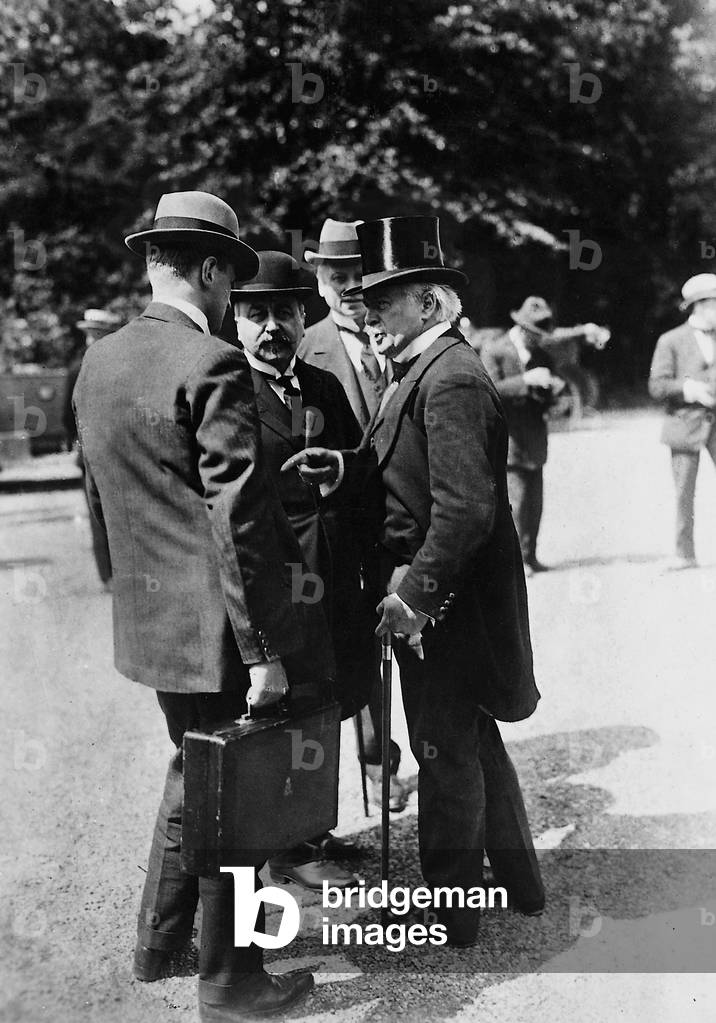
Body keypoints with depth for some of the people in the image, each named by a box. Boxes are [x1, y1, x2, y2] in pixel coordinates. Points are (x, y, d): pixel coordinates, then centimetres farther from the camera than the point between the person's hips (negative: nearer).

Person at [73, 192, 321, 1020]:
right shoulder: (212, 367, -19)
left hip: (147, 619, 8)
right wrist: (263, 650, -18)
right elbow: (238, 523, -22)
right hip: (217, 626, -8)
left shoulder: (98, 362, 6)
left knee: (193, 769, 26)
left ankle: (158, 943, 39)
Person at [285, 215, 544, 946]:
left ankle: (448, 922, 21)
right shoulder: (420, 371, 10)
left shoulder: (451, 379, -21)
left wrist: (416, 595, -22)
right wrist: (343, 467, -4)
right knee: (475, 743, 22)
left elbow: (465, 507, -27)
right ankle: (518, 882, 39)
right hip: (432, 590, 10)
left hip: (443, 600, -10)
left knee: (446, 754, 4)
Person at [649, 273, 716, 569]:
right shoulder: (671, 341, 1)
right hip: (686, 423, -2)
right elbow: (657, 385, -5)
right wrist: (689, 388, -19)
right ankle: (684, 553, 12)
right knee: (684, 492, 2)